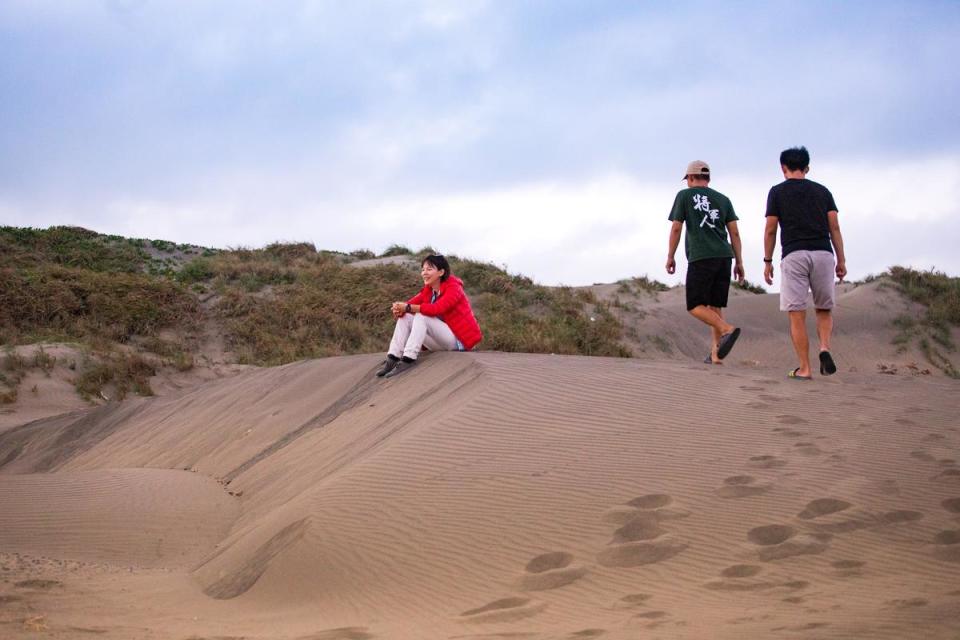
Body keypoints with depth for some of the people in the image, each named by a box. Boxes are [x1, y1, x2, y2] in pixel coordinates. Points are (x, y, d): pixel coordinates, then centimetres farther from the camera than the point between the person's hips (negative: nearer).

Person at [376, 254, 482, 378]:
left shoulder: (453, 288, -14)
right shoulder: (428, 290, 8)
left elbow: (436, 308, -30)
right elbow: (411, 304, -4)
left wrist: (408, 308, -32)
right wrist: (399, 308, -28)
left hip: (458, 340, -8)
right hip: (441, 343, 8)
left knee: (421, 317, -26)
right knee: (405, 316, -6)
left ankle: (408, 359, -32)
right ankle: (393, 358, -17)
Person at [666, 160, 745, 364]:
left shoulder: (684, 196, 6)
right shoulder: (723, 199, 17)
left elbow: (676, 228, 0)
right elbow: (734, 232, 11)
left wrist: (670, 257, 7)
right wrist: (739, 263, 12)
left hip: (700, 258, -5)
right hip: (724, 256, 5)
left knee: (695, 306, -3)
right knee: (714, 305, 9)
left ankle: (727, 329, -25)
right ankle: (715, 353, 1)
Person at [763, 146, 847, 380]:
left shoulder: (777, 192, 9)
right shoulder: (822, 191, 16)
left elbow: (770, 230, 6)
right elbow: (834, 227, 9)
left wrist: (767, 261, 13)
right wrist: (841, 260, 10)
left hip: (793, 255, -2)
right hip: (822, 254, 2)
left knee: (797, 314, -1)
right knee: (824, 310, 15)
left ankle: (804, 368, -4)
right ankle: (825, 348, -12)